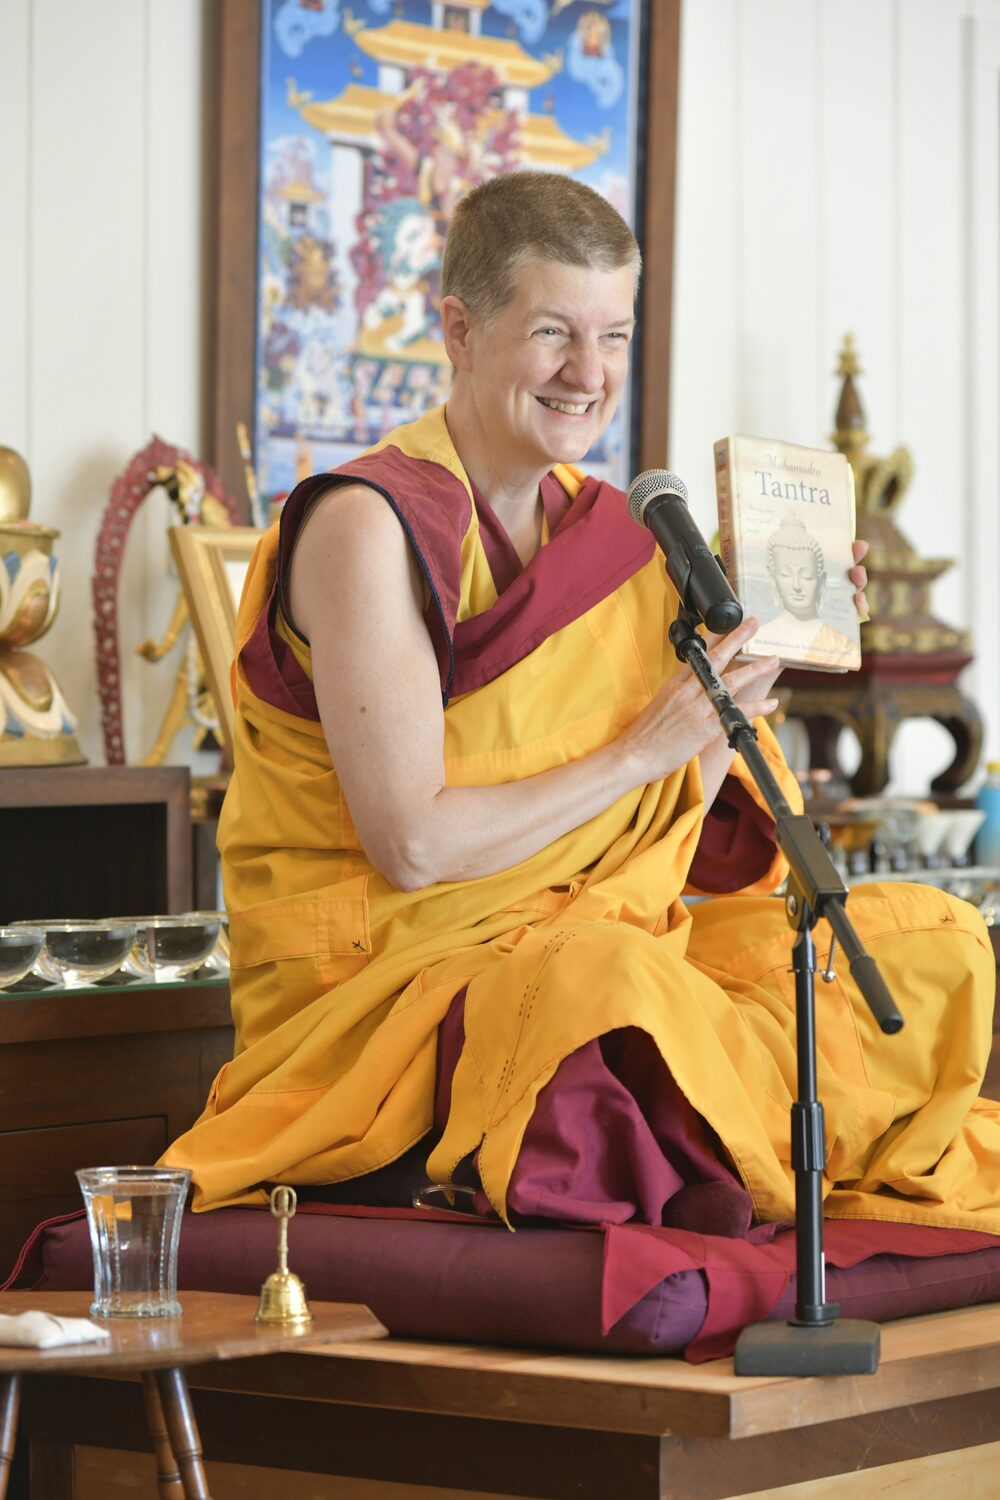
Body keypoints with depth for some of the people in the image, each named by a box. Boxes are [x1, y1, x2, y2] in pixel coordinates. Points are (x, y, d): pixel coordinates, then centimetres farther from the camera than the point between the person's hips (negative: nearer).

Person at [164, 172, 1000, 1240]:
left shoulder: (602, 529, 9)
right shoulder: (368, 527, -13)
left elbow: (667, 837, 12)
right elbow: (413, 844, -21)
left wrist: (753, 660, 1)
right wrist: (645, 748, -14)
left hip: (581, 941, 8)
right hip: (383, 981, -7)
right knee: (613, 990, -37)